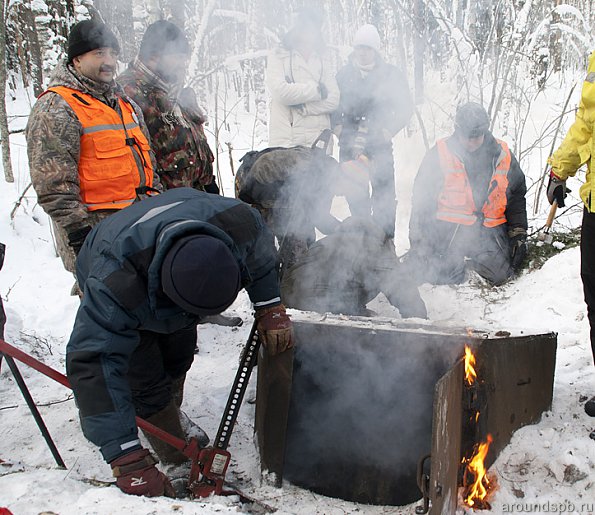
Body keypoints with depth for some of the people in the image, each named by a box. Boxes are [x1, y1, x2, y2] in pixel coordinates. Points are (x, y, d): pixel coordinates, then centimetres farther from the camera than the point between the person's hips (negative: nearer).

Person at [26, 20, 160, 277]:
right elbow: (53, 186, -15)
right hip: (97, 237, -8)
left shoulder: (124, 102, 18)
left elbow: (145, 160, 24)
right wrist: (79, 233, -19)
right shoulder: (55, 109, -9)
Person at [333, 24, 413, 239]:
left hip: (380, 143, -2)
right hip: (349, 143, 2)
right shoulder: (344, 74, 11)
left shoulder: (392, 74, 5)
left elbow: (405, 106, 6)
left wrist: (389, 130, -3)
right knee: (355, 195, 6)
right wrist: (337, 126, 4)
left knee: (384, 193, -6)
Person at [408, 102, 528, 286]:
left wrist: (519, 236, 10)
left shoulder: (503, 156, 8)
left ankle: (467, 259, 12)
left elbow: (517, 197, 18)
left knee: (501, 274, -18)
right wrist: (418, 241, -4)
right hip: (447, 229, -2)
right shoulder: (439, 155, -1)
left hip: (489, 230, 3)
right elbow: (421, 200, 1)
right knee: (442, 276, -22)